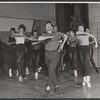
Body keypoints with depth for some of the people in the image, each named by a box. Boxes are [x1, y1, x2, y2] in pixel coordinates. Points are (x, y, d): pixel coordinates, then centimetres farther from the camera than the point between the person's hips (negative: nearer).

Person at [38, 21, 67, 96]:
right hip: (47, 54, 3)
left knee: (51, 70, -17)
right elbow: (39, 39, -16)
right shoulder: (44, 35, 5)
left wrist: (62, 45, 9)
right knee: (52, 71, 11)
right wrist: (49, 37, -22)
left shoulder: (56, 34, 4)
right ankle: (56, 85, 27)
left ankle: (48, 87, -17)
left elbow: (65, 36, 16)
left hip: (55, 54, -3)